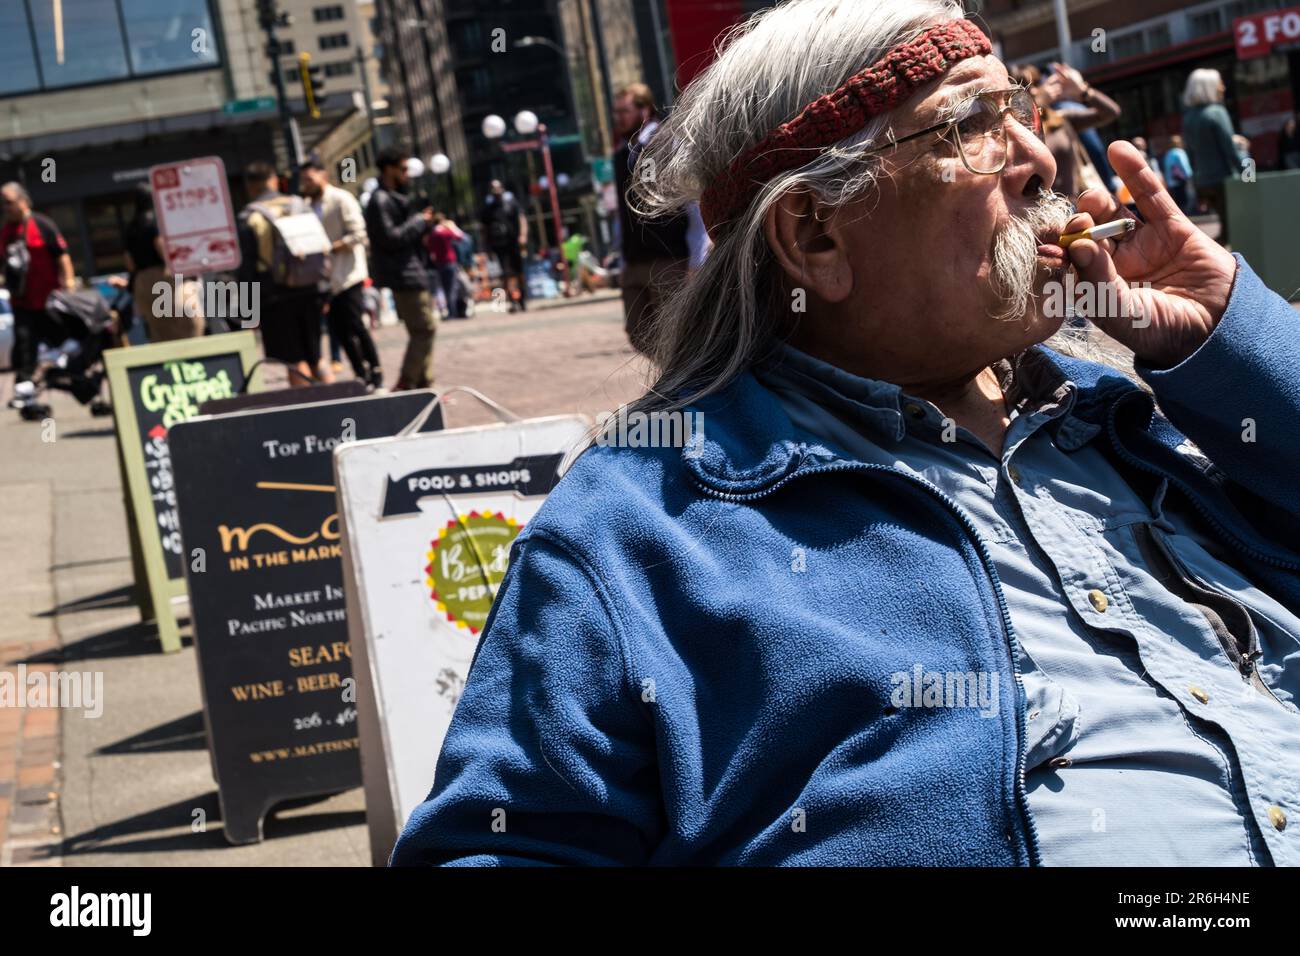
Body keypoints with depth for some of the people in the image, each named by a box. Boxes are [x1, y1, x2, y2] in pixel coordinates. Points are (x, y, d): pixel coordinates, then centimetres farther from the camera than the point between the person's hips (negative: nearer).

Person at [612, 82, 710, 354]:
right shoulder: (622, 155, 13)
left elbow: (695, 204, -10)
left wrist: (697, 260, -13)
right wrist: (624, 258, 16)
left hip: (670, 261, -7)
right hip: (634, 264, 7)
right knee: (639, 336, 7)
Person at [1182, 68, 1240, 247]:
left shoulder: (1188, 117, 10)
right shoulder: (1217, 112, -11)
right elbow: (1230, 149, -15)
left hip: (1202, 182, 7)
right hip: (1223, 179, -7)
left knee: (1227, 226, 17)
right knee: (1231, 228, -2)